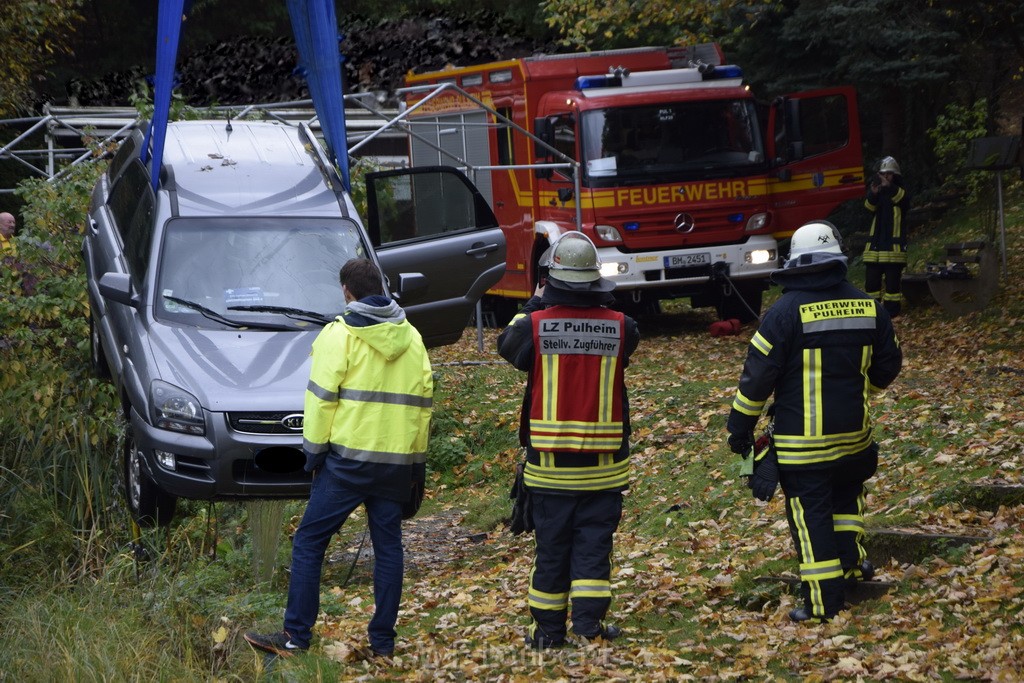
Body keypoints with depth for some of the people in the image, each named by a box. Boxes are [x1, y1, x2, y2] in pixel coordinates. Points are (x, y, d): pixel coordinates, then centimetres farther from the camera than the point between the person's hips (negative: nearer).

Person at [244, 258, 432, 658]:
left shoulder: (340, 335, -6)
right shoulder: (411, 338, 11)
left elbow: (322, 397, -10)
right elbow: (422, 401, 13)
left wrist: (314, 450, -2)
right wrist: (418, 461, 18)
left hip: (348, 459, -5)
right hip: (397, 460, 5)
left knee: (309, 542, 1)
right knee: (388, 546, 10)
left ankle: (296, 636, -2)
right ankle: (383, 642, 9)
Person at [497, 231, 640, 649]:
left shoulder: (535, 326, -10)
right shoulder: (620, 327, -7)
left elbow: (507, 346, 11)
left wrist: (534, 304, 21)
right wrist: (598, 305, 17)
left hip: (550, 461, 0)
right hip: (604, 460, 0)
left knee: (552, 544, 9)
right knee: (595, 539, 7)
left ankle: (548, 629, 15)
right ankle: (590, 619, -1)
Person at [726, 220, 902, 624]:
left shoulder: (787, 311, -13)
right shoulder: (868, 308, 0)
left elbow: (758, 374, -11)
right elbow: (887, 366, 12)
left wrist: (740, 426, 0)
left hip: (802, 439, -4)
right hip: (854, 433, 4)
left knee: (810, 515, 1)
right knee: (846, 490, 30)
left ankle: (824, 601, 2)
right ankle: (851, 558, 23)